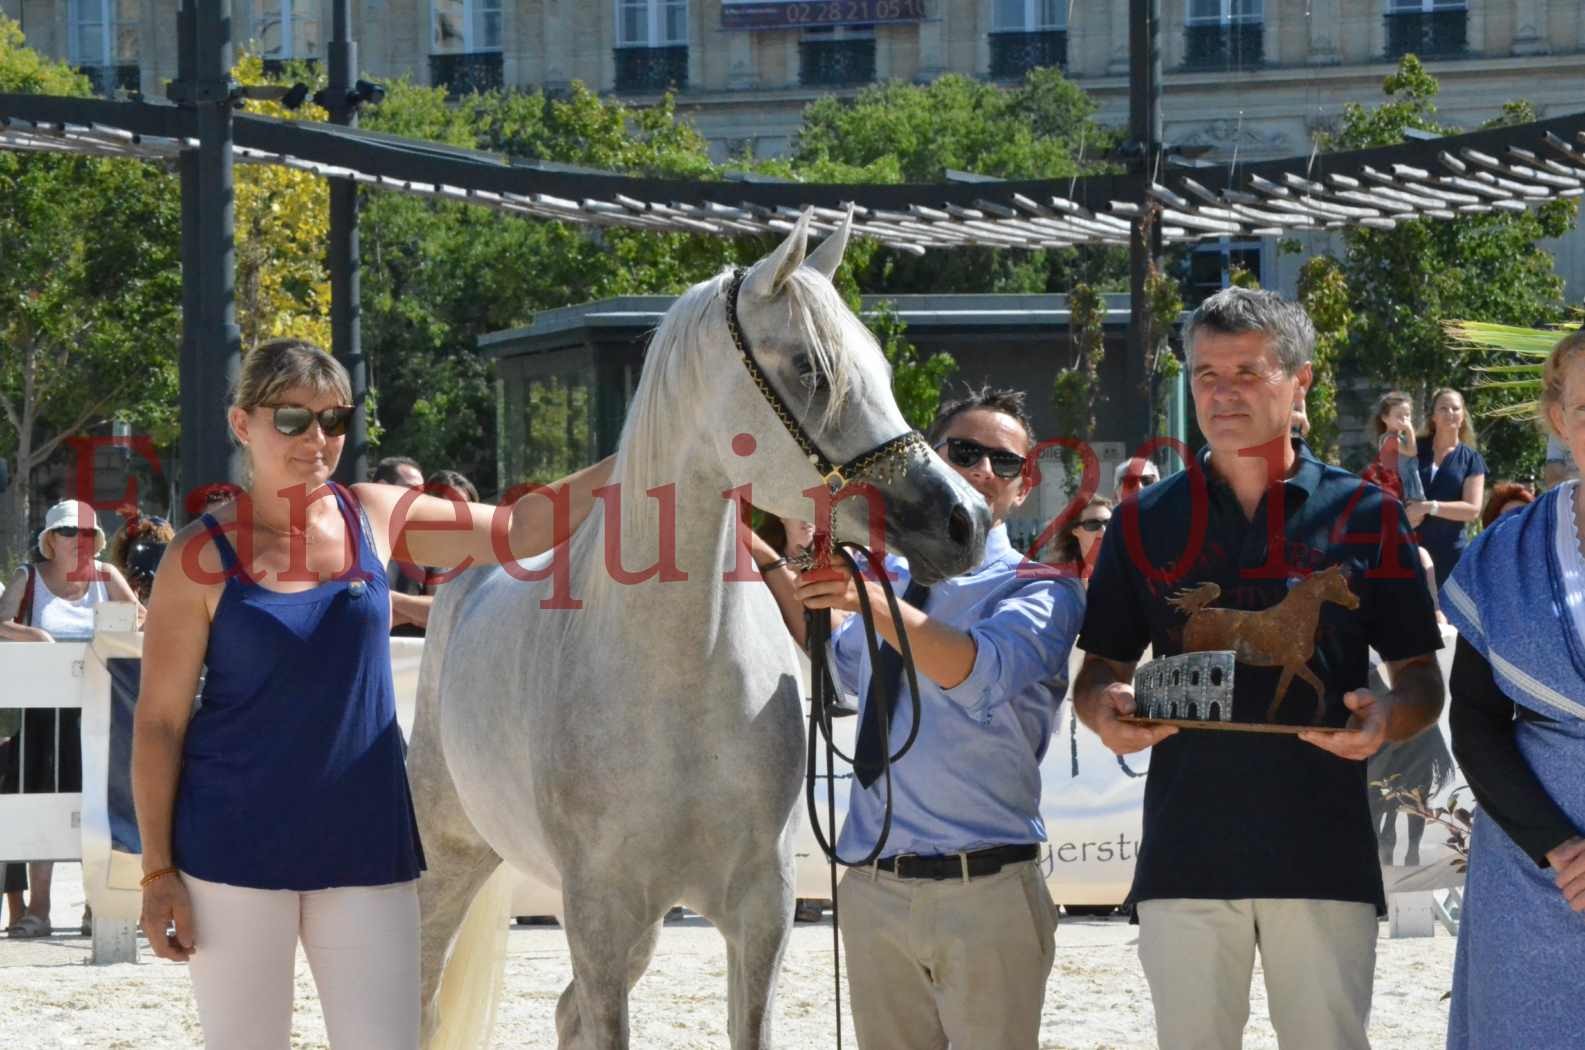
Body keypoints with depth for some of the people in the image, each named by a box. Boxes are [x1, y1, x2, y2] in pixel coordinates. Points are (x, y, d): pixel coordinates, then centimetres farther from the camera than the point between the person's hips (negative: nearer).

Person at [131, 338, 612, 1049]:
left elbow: (517, 531, 8)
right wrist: (158, 870, -7)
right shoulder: (202, 559, -7)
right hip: (235, 849, -3)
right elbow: (158, 722, -5)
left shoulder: (376, 519, 4)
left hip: (365, 842, 3)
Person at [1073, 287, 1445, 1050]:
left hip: (1325, 850, -1)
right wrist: (1106, 709, -10)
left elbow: (1421, 679, 7)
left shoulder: (1363, 518, 4)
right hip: (1185, 848, 1)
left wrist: (1387, 717, -15)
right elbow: (1098, 670, 13)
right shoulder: (1147, 522, 9)